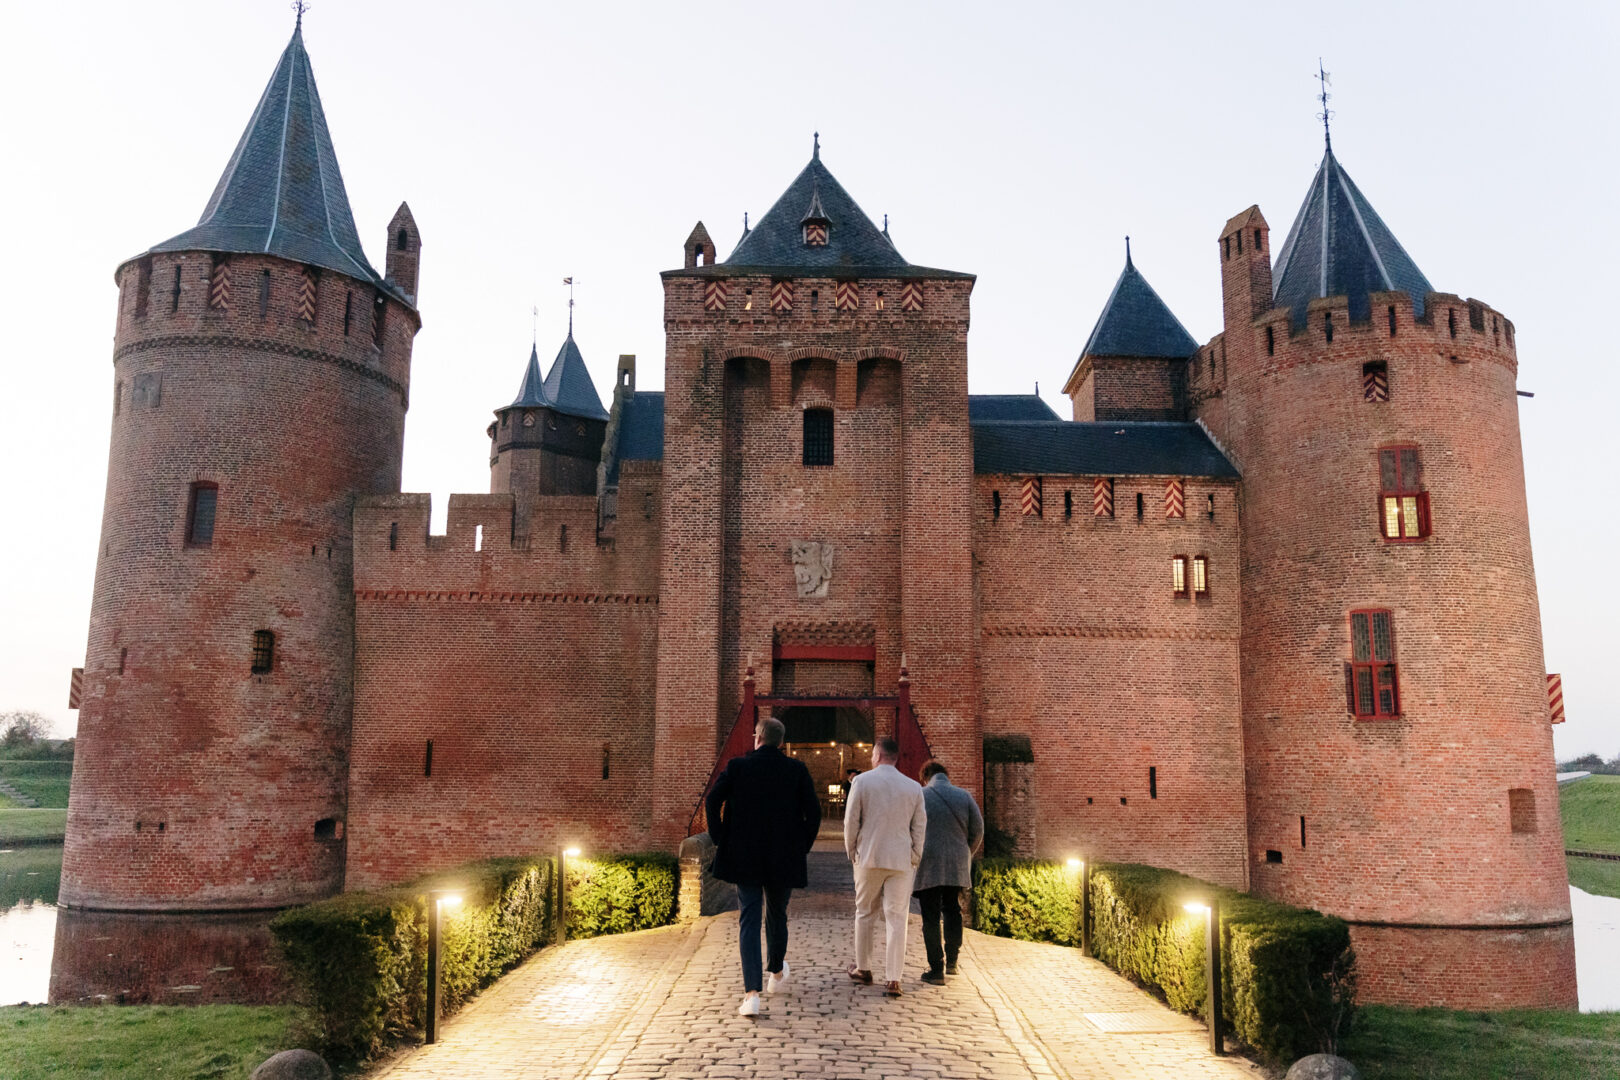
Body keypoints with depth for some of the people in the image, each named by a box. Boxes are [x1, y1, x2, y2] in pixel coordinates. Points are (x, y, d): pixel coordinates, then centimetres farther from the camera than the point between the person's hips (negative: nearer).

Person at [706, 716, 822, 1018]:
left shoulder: (737, 766, -2)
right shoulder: (797, 770, -1)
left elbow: (713, 801, -9)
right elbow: (813, 812, -4)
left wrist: (720, 840, 1)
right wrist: (802, 847, 7)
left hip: (744, 857, -1)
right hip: (784, 860, 1)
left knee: (748, 920, 0)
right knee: (777, 916, 20)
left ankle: (752, 993, -11)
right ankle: (776, 973, 42)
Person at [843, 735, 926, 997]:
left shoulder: (862, 781, -4)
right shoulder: (914, 787, 2)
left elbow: (851, 821, -3)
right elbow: (919, 827, 6)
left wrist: (851, 850, 11)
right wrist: (914, 858, 15)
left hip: (868, 858, -1)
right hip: (901, 860, 1)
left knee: (865, 914, 15)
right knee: (896, 918, 1)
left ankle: (863, 969, 25)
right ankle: (893, 979, -2)